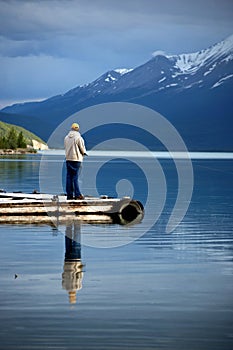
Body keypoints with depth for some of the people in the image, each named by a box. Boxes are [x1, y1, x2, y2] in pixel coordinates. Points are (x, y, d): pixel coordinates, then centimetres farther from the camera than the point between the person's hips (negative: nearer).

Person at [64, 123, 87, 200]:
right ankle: (77, 194, -4)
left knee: (69, 177, 7)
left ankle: (69, 194, 6)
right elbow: (82, 148, -6)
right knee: (75, 177, -4)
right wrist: (84, 153, 18)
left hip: (68, 158, 5)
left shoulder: (66, 138, 7)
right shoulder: (79, 138, -11)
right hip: (76, 159, -5)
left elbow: (66, 148, 11)